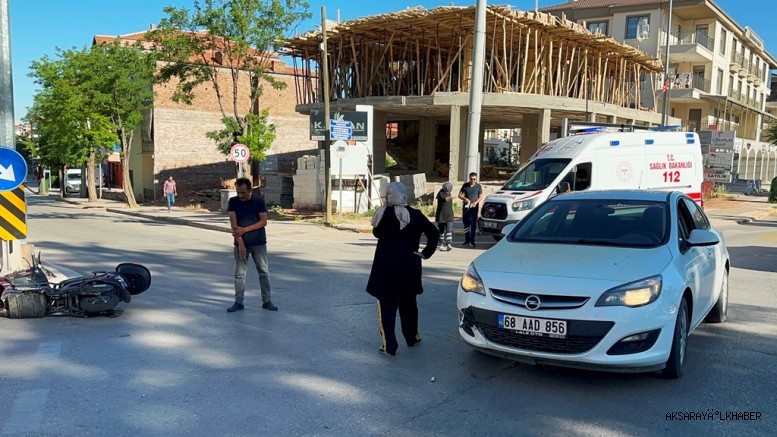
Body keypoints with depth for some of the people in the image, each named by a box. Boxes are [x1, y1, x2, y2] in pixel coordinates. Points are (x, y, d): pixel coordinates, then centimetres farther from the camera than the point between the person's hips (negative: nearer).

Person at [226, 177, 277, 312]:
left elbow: (263, 222, -11)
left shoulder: (259, 201, -7)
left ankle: (266, 301, 13)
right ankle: (238, 302, 11)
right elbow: (234, 225, -10)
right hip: (241, 243, 1)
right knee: (239, 273, 4)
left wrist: (244, 229, -17)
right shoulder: (233, 202, -5)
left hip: (259, 243, 0)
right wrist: (240, 243, -18)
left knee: (264, 272, 4)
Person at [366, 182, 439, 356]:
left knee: (387, 305, 2)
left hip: (386, 266, -3)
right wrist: (426, 252, 5)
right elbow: (434, 234, -2)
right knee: (408, 303, 19)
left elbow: (377, 232, 4)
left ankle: (389, 345, 0)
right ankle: (412, 337, 33)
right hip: (409, 266, 3)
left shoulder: (385, 213, -9)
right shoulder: (415, 214, 0)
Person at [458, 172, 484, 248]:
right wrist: (464, 199, -14)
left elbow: (481, 197, 5)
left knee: (473, 224, -7)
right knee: (466, 224, 8)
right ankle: (467, 240, 21)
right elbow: (460, 195, 7)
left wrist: (476, 202, -14)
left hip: (474, 208, -2)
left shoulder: (478, 186, 4)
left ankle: (472, 241, -5)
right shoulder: (465, 185, 5)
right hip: (466, 207, 2)